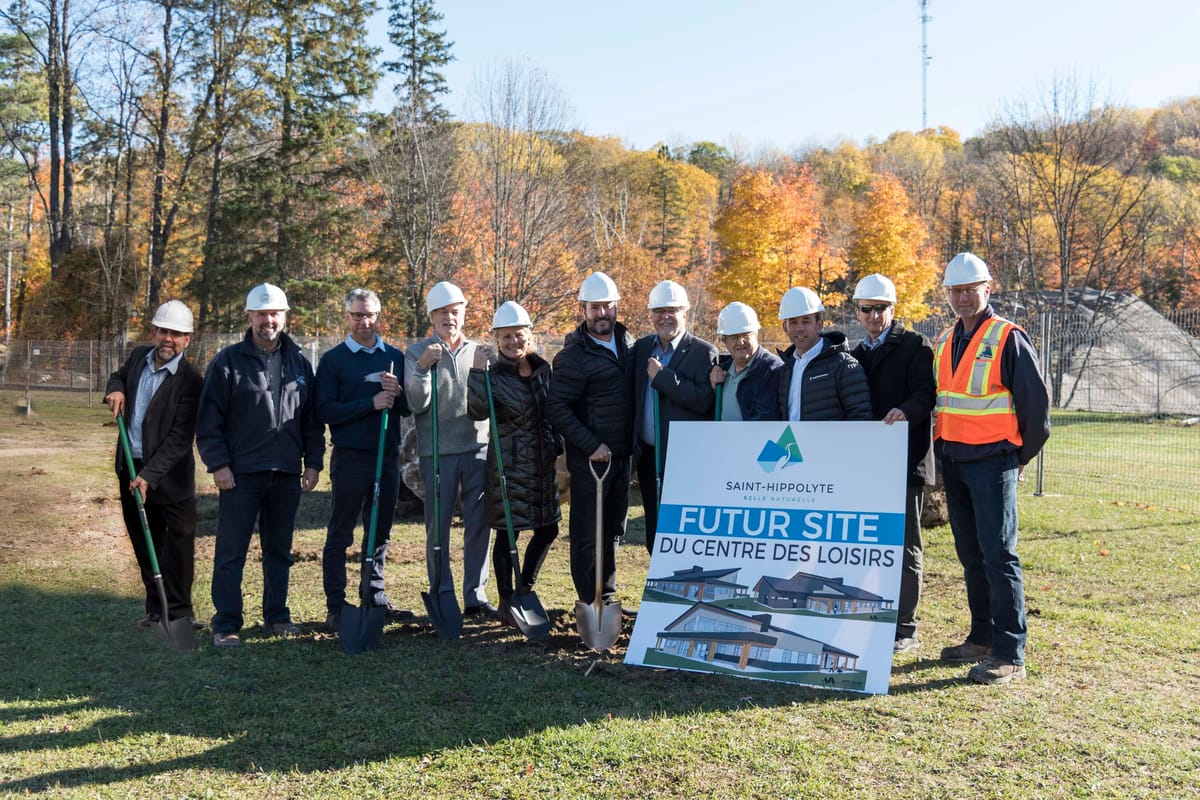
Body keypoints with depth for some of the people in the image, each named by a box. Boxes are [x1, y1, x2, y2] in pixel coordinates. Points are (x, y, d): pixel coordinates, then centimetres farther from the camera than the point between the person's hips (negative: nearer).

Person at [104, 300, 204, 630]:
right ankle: (156, 610, 24)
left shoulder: (190, 381, -17)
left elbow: (179, 439, -20)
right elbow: (119, 375, 27)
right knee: (145, 544, 13)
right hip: (131, 467, 7)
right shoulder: (139, 356, 3)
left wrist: (149, 476, -25)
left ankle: (179, 611, 5)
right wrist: (115, 390, 3)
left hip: (169, 474, -6)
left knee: (179, 542, -4)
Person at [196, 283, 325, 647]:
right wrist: (218, 464, -10)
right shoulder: (228, 361, -2)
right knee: (231, 552, 1)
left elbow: (312, 418, 13)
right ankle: (226, 624, 10)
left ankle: (276, 615, 24)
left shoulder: (299, 363, 10)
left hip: (287, 474, 4)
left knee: (279, 551, 13)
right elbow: (209, 419, -4)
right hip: (241, 473, -4)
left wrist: (313, 462, 7)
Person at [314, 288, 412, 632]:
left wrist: (398, 393, -10)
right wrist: (370, 403, -19)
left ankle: (376, 597, 24)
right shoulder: (333, 359, -1)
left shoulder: (395, 357, 11)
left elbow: (408, 409, 12)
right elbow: (325, 411, -10)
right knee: (340, 534, 2)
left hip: (388, 456, 4)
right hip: (350, 458, -4)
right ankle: (336, 607, 8)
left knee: (380, 532, 13)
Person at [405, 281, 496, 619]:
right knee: (438, 526, 2)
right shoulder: (417, 352, 4)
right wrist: (422, 368, -19)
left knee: (479, 525, 5)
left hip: (477, 448, 3)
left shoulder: (479, 351, 12)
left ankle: (475, 595, 15)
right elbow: (416, 404, -5)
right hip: (437, 451, -2)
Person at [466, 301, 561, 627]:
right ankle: (507, 603, 15)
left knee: (548, 529, 13)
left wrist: (560, 448, 15)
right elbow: (478, 411, -23)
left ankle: (525, 588, 33)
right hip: (509, 465, -6)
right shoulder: (494, 375, -7)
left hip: (544, 464, 6)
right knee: (506, 533, 2)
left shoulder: (544, 369, 8)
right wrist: (477, 372, -26)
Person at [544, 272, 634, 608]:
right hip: (589, 457, -7)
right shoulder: (573, 356, -13)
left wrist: (630, 445, 9)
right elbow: (556, 407, -17)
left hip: (621, 454, 7)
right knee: (587, 534, 1)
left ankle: (607, 597, 30)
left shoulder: (627, 341, 9)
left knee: (613, 530, 17)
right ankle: (591, 604, 12)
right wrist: (591, 445, -19)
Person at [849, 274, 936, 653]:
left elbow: (926, 394, -13)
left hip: (904, 461, -6)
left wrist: (906, 411, -33)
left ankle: (905, 629, 7)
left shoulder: (914, 346, -1)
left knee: (904, 545, 0)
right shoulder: (856, 354, 19)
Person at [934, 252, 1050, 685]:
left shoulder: (1008, 338, -8)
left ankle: (1009, 655, -5)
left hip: (992, 461, -7)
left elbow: (1036, 398, -7)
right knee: (970, 554, 13)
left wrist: (1022, 454, 0)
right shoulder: (943, 341, 13)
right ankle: (982, 637, 24)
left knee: (998, 553, -8)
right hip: (952, 462, 7)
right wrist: (942, 448, 16)